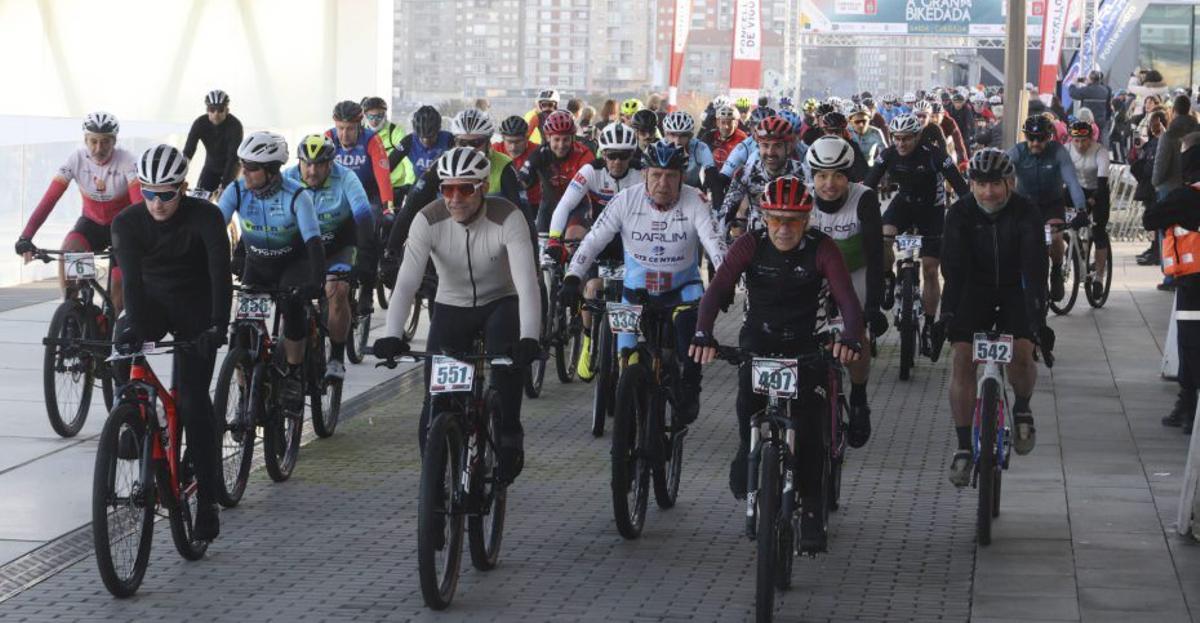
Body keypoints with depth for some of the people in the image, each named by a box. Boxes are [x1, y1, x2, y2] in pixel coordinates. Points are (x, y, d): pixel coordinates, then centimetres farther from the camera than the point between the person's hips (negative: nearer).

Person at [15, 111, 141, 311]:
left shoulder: (126, 162, -25)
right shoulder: (77, 159, -20)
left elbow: (140, 203, -35)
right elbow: (49, 199, -25)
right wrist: (25, 238, -36)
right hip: (92, 222, 2)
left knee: (119, 293, -7)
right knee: (67, 252, -29)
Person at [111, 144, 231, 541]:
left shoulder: (204, 217, -22)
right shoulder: (128, 222, -16)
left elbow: (220, 271, -32)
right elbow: (132, 277, -28)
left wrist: (219, 325, -47)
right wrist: (133, 325, -44)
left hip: (195, 308, -3)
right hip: (152, 301, 3)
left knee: (192, 400, -12)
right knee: (123, 339, -29)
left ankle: (207, 499, -7)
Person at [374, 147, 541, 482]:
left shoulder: (507, 218, -26)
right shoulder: (428, 220, -22)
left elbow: (527, 282, -35)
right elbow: (406, 283, -28)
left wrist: (529, 338, -50)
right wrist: (392, 336, -43)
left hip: (500, 303, -2)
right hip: (451, 306, 2)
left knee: (508, 359, -32)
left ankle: (508, 439, -14)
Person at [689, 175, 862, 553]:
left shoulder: (821, 249, -13)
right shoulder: (750, 246, -11)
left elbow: (847, 299, -22)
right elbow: (717, 290, -21)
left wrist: (851, 338, -43)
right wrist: (703, 334, -39)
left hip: (805, 346, -1)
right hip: (757, 344, 1)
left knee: (810, 426, -13)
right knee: (748, 406, -21)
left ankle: (812, 510, -5)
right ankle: (746, 458, 11)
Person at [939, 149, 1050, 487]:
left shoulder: (1027, 214, -20)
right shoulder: (960, 214, -17)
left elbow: (1035, 268, -28)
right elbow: (953, 267, -25)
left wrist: (1039, 319, -37)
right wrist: (948, 314, -38)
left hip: (1015, 291, -1)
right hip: (975, 290, 1)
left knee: (1021, 353, -23)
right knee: (962, 358, -16)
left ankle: (1022, 408, 10)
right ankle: (964, 447, -8)